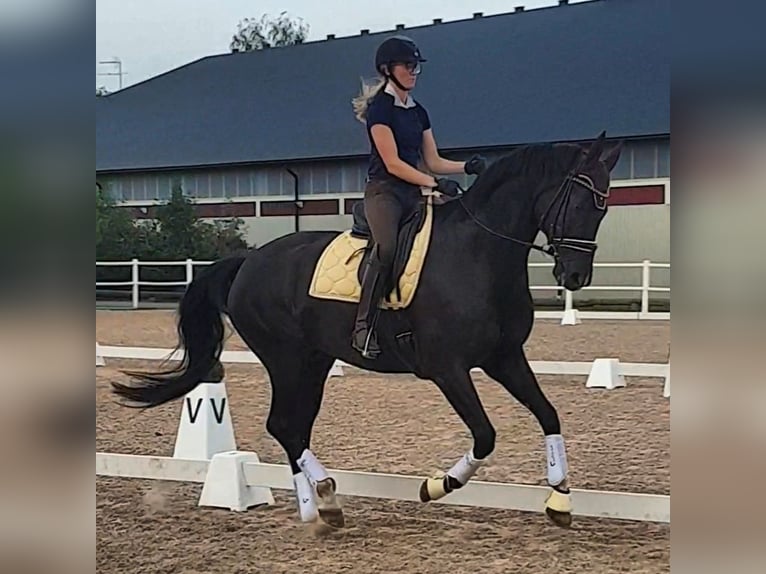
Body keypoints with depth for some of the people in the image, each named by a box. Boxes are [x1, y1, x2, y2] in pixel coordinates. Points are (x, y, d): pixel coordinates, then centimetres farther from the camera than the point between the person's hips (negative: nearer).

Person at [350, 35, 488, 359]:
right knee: (386, 247, -32)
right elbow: (392, 163, -14)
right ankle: (363, 326, -32)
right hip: (384, 191, -9)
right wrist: (435, 183, -20)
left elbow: (433, 161, 16)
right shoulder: (380, 107, -6)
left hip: (413, 197, 9)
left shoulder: (418, 112, 17)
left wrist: (467, 167, -2)